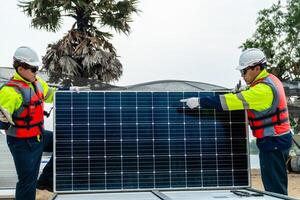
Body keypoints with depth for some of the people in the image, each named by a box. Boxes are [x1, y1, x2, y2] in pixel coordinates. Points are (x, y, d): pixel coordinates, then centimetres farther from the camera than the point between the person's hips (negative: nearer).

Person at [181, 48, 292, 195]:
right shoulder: (269, 79, 10)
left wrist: (200, 102, -25)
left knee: (275, 188, -4)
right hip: (276, 139, 10)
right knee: (272, 185, 14)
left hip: (273, 142, -10)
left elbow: (234, 101, -26)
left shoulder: (263, 89, -22)